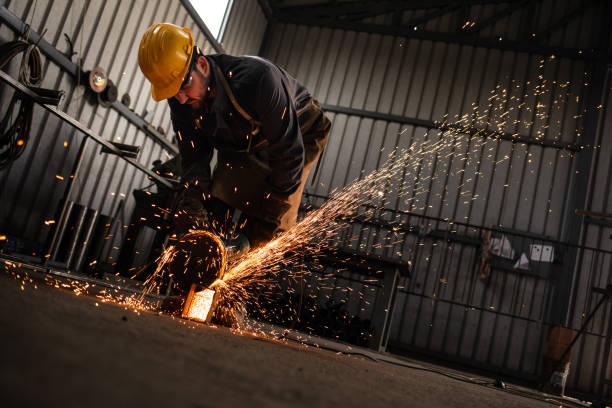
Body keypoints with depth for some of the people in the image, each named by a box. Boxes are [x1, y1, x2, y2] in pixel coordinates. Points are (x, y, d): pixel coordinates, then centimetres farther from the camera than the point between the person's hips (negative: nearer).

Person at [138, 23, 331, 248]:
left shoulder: (256, 78, -42)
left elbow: (288, 154, -36)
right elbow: (194, 157, -12)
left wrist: (267, 224, -32)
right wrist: (191, 202, -30)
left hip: (300, 133, -5)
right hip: (238, 143, 6)